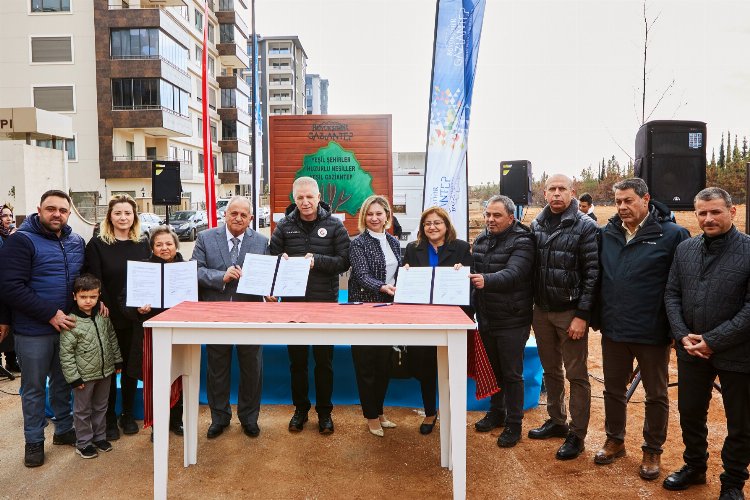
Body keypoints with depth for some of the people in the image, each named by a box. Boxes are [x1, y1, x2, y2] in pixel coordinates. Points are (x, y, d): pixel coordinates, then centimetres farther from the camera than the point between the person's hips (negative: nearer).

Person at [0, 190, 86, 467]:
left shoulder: (77, 242, 6)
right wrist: (51, 314, -22)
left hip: (68, 326, 5)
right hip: (33, 330, -5)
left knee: (63, 382, 18)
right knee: (34, 388, 10)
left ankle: (64, 429, 34)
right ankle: (34, 441, 26)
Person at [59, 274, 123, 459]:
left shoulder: (103, 316, -2)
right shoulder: (71, 323, -18)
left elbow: (112, 338, 11)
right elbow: (65, 353, -15)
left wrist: (117, 360, 12)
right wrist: (73, 377, -15)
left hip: (105, 372, 5)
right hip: (85, 376, -5)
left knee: (101, 407, 19)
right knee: (83, 410, 11)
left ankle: (99, 437, 35)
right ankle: (83, 443, 26)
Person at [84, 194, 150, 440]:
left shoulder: (143, 244, 7)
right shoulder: (97, 244, -3)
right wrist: (102, 308, -18)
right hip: (109, 318, -3)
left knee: (131, 366, 12)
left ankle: (128, 414, 27)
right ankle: (109, 418, 22)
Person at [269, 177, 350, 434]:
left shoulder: (334, 225, -2)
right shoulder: (284, 226, 3)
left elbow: (344, 261, -7)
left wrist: (318, 260, -21)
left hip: (325, 302, -2)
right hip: (293, 302, 2)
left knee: (324, 361, 9)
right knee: (297, 360, 13)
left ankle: (324, 412, 25)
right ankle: (300, 409, 30)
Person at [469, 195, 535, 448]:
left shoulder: (522, 242, -14)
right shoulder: (480, 240, 8)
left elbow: (513, 274, -30)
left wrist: (486, 280, -46)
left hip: (512, 320, -6)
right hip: (486, 317, 7)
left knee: (512, 373, 3)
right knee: (492, 368, 19)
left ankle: (514, 424, 18)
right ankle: (496, 412, 36)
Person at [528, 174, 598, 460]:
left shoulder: (585, 227, -9)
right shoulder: (537, 225, 8)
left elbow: (592, 274, -12)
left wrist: (582, 315, -16)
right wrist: (531, 307, 7)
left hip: (570, 313, -5)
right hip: (541, 310, 6)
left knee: (576, 375, 4)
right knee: (550, 370, 17)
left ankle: (576, 435, 16)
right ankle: (556, 421, 33)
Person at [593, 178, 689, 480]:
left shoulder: (672, 235, -10)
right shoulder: (607, 234, 4)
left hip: (653, 332, -4)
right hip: (613, 330, 4)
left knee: (656, 395, 13)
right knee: (613, 389, 17)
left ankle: (653, 451, 31)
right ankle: (614, 441, 36)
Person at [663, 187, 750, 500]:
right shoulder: (685, 249, 2)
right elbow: (672, 294, 4)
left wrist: (713, 341, -18)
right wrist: (682, 335, -8)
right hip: (691, 351, 4)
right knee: (690, 414, 18)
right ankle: (694, 467, 40)